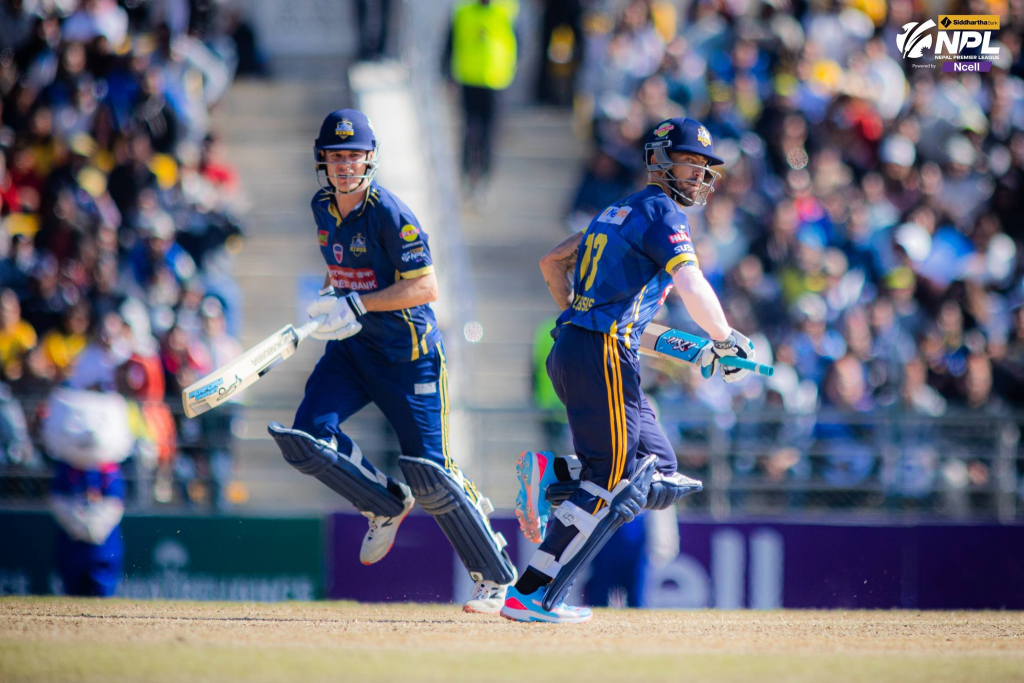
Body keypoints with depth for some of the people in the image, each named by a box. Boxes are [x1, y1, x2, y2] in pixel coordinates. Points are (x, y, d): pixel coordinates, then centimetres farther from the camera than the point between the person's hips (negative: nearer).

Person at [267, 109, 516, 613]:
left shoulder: (390, 215, -17)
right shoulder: (323, 208, 6)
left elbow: (426, 287, -21)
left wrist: (356, 305, -27)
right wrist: (329, 298, 8)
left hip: (407, 353, -7)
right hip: (350, 349, 7)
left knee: (429, 473, -10)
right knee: (306, 436, -16)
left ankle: (496, 577, 8)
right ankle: (387, 506, 10)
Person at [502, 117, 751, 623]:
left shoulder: (619, 212, 23)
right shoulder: (662, 212, -4)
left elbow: (551, 262, 31)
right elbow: (692, 288, -18)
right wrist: (725, 341, -5)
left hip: (569, 350, 9)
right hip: (605, 355, -9)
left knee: (659, 480, 9)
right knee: (611, 484, -8)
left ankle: (551, 477, -4)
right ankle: (531, 596, -12)